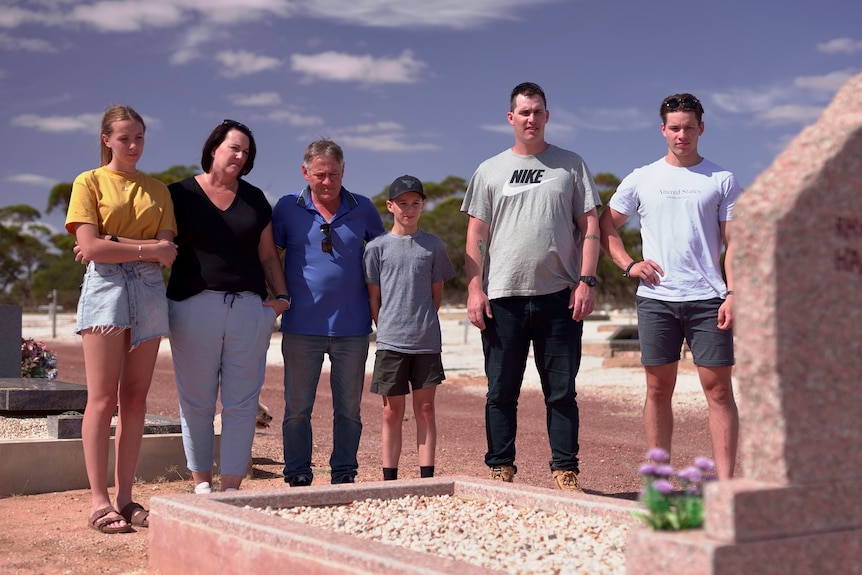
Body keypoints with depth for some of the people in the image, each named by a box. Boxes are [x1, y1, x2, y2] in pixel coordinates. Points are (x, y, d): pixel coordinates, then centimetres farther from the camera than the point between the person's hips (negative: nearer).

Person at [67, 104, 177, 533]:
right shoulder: (89, 182, 6)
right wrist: (147, 249, -7)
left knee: (135, 399, 2)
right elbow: (91, 247, -8)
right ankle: (99, 501, -6)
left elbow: (169, 252, 3)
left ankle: (125, 497, 6)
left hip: (149, 291, 4)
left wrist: (114, 244, -8)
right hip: (105, 288, -4)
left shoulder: (157, 190, 16)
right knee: (103, 398, -8)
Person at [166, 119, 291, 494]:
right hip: (194, 306, -3)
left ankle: (231, 488, 6)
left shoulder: (255, 199, 15)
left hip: (249, 307, 3)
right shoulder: (181, 194, 5)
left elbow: (268, 254, 17)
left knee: (241, 403, 1)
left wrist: (282, 297, 6)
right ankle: (201, 484, 12)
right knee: (196, 402, 2)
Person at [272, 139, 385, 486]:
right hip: (302, 326, -1)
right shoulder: (288, 208, 3)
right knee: (297, 407, 4)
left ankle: (344, 476, 17)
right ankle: (297, 478, 13)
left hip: (352, 325, 1)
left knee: (349, 408, 7)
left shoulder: (363, 209, 6)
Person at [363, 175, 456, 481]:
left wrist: (424, 325, 8)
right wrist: (386, 330, 2)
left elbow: (437, 293, 11)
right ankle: (389, 479, 11)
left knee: (425, 409, 5)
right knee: (392, 412, 5)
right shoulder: (377, 247, 2)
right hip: (390, 341, -1)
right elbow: (373, 297, 5)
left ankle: (427, 477, 9)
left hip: (427, 341, 1)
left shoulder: (433, 245, 6)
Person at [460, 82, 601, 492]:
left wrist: (586, 280, -5)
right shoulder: (489, 171, 12)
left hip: (560, 295, 0)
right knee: (501, 391, 3)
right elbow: (476, 236, 8)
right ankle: (501, 470, 12)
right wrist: (474, 289, -3)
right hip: (503, 296, 1)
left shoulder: (571, 165, 10)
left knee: (561, 391, 3)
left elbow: (589, 226, 7)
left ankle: (566, 472, 9)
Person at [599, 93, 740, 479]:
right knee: (658, 389, 5)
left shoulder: (721, 180, 7)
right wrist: (628, 265, 2)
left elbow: (733, 242, 3)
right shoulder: (641, 180, 10)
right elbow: (605, 226, 16)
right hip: (655, 299, 1)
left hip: (708, 299, -1)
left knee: (718, 388, -4)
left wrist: (732, 293, -8)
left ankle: (724, 481, -2)